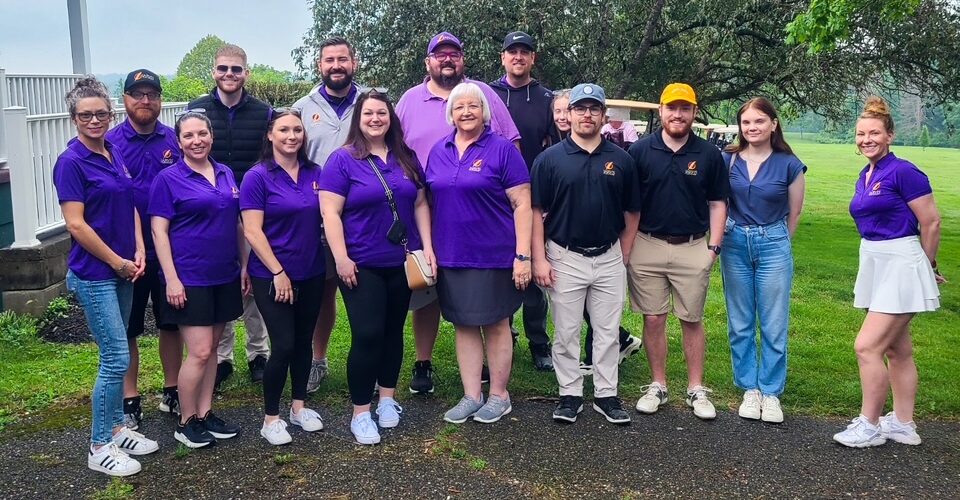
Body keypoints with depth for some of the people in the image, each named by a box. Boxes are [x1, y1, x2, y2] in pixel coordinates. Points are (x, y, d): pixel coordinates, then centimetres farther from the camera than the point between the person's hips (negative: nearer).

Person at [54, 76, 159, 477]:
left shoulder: (113, 154, 9)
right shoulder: (71, 162, -12)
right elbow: (76, 224, -16)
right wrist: (118, 262, -11)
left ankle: (116, 428, 28)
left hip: (122, 271, 7)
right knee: (117, 358, -5)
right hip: (94, 274, -7)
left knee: (115, 355, 15)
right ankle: (99, 447, 9)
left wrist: (139, 252, 2)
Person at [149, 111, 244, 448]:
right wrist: (171, 279, -15)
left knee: (211, 348, 12)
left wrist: (244, 265, 12)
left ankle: (205, 414, 24)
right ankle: (186, 423, 10)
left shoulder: (226, 174, 10)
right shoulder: (168, 179, -6)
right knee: (199, 352, -6)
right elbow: (159, 231, -9)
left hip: (224, 277, 6)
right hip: (189, 279, -6)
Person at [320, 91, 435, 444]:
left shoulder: (406, 158, 8)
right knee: (367, 335, -6)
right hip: (362, 266, -5)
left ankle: (387, 398, 29)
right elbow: (330, 212, -11)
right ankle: (360, 413, 6)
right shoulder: (342, 160, -6)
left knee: (393, 330, 14)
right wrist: (341, 259, -16)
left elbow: (420, 204, 11)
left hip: (402, 263, 5)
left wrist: (428, 247, 3)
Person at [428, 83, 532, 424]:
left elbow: (522, 205, -9)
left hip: (493, 255, -4)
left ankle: (499, 395, 21)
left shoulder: (502, 150, -6)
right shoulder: (438, 152, 9)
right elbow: (429, 202, 14)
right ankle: (471, 396, 22)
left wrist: (522, 255, -15)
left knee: (495, 324, 6)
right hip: (451, 256, 5)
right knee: (463, 325, 11)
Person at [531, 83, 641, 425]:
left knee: (607, 332, 9)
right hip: (565, 259, -2)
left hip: (609, 259, 2)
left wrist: (623, 257, 6)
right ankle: (570, 394, 20)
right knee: (566, 333, 7)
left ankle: (606, 395, 21)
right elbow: (536, 212, -3)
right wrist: (539, 259, -9)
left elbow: (632, 213, 9)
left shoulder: (620, 159, 4)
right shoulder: (550, 158, -2)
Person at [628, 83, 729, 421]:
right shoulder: (640, 151, 0)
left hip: (693, 249, 0)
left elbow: (717, 203, 7)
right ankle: (657, 386, 20)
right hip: (647, 246, 0)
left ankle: (696, 390, 19)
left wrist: (714, 246, 0)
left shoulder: (709, 155, 3)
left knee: (692, 321, 8)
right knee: (653, 320, 7)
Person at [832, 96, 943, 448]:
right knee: (897, 349, 15)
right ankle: (903, 425, 24)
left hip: (900, 265, -9)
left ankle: (870, 426, 3)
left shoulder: (903, 172, -15)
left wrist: (927, 267, 1)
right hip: (875, 265, 9)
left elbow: (931, 222, -12)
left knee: (867, 346, -10)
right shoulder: (864, 176, 9)